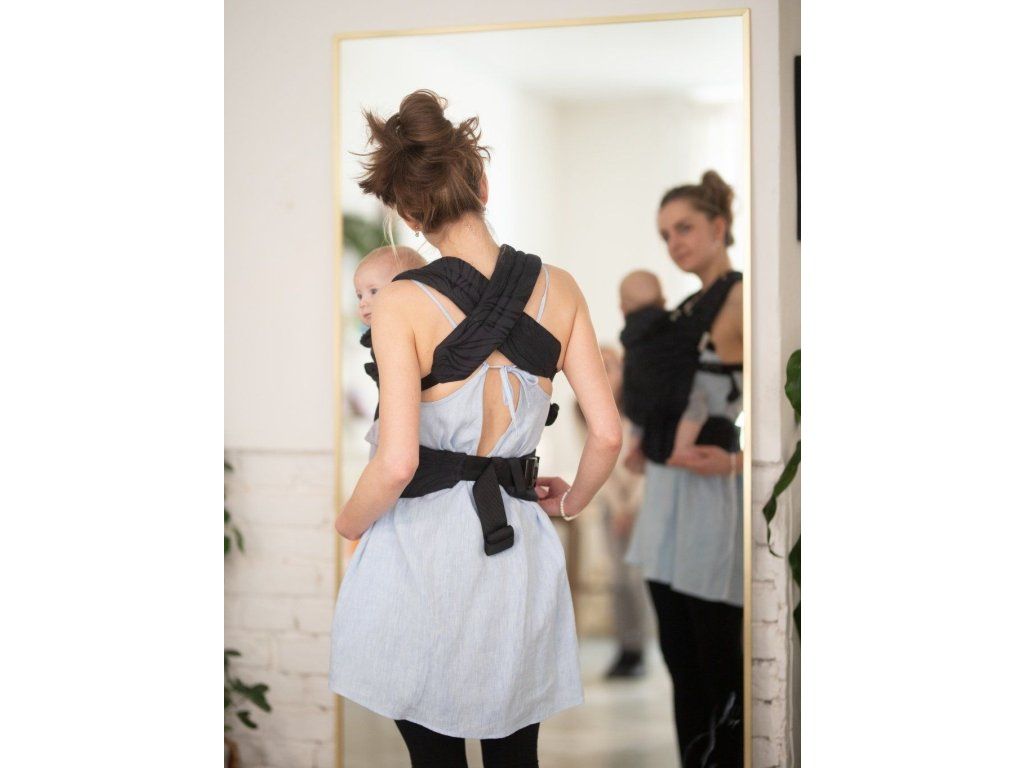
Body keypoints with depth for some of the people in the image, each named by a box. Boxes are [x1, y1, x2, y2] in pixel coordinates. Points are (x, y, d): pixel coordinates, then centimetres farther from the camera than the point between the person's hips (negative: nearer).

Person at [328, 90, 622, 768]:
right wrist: (572, 501, 17)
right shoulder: (558, 289, -2)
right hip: (520, 550, 3)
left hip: (422, 548, -3)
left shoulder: (403, 303, -13)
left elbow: (397, 462, -20)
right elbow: (608, 434, -3)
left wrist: (349, 524, 0)